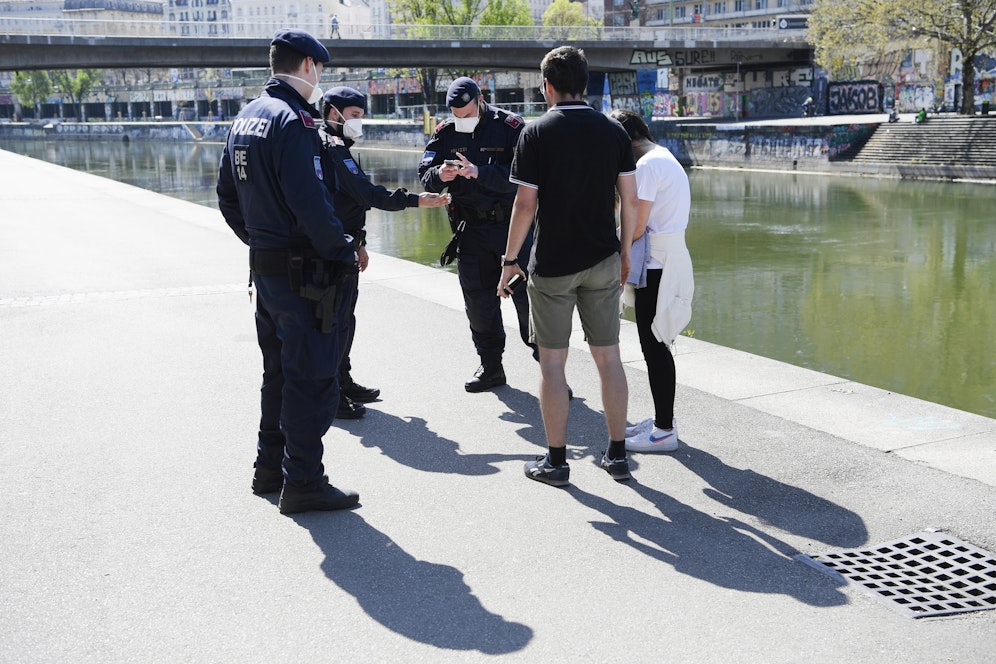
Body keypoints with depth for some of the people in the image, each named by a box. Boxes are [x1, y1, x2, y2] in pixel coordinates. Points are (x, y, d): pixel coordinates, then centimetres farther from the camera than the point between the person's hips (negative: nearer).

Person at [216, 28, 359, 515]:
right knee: (312, 375, -3)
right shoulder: (292, 119, -17)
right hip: (302, 269, -10)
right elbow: (309, 201, -24)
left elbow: (227, 196, 18)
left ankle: (270, 466, 29)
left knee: (278, 370, 19)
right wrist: (343, 251, -13)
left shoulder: (246, 118, 13)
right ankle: (303, 482, 3)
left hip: (264, 265, 10)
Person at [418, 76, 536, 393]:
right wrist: (438, 175, -21)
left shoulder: (510, 126, -9)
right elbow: (425, 174, 2)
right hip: (470, 228, 5)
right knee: (478, 298, 11)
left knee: (526, 295, -4)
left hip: (510, 223, -5)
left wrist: (479, 173, -31)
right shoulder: (445, 133, 6)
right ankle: (491, 366, 23)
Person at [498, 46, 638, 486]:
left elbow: (525, 205, -10)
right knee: (608, 357, 11)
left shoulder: (537, 132, -7)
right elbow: (629, 200, 3)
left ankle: (556, 461, 11)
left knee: (552, 362, 5)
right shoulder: (613, 131, 3)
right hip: (603, 261, 4)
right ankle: (618, 454, 17)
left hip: (552, 264, -3)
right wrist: (625, 253, 14)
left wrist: (509, 260, -1)